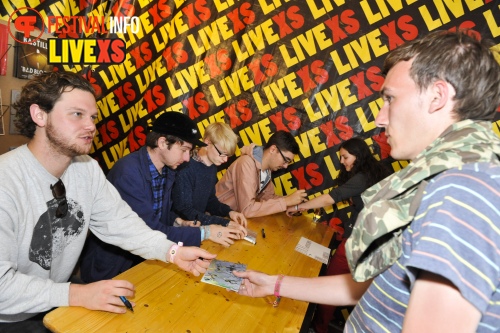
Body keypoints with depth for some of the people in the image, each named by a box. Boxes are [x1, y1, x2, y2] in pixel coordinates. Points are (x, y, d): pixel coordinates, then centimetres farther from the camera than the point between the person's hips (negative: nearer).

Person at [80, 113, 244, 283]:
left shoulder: (168, 169, -1)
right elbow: (149, 232, -27)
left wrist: (179, 222, -6)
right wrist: (205, 233, -22)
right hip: (112, 267, -7)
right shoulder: (129, 172, -26)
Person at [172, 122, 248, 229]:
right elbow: (184, 211, -22)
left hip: (199, 225, 7)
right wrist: (225, 223, -25)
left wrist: (229, 212, -3)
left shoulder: (212, 167, 5)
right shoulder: (185, 168, -21)